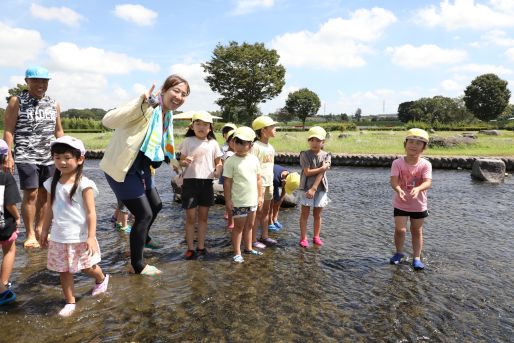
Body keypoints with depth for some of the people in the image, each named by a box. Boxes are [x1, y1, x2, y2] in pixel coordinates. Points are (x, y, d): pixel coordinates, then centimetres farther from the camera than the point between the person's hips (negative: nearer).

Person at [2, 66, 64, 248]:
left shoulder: (54, 104, 10)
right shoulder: (16, 102, -2)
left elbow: (58, 130, 17)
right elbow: (8, 130, -4)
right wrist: (8, 156, -12)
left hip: (49, 157, 4)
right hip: (26, 157, -4)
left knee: (44, 194, 8)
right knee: (30, 194, -5)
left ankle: (39, 229, 21)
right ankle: (30, 234, 7)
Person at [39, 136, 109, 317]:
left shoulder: (84, 184, -15)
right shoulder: (52, 183, 1)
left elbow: (91, 212, -15)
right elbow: (49, 210, 11)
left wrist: (91, 236, -19)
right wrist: (44, 231, 14)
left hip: (80, 237, -4)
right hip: (59, 238, 5)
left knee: (87, 268, 10)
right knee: (64, 271, 12)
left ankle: (102, 279, 42)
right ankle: (70, 302, 27)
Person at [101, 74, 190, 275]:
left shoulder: (167, 115, 7)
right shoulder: (147, 107, -22)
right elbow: (108, 121, -33)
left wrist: (173, 161, 18)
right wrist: (141, 104, -42)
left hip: (141, 167, 10)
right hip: (122, 168, -10)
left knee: (156, 205, 22)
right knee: (144, 214, -4)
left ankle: (143, 238, 51)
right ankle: (137, 265, 15)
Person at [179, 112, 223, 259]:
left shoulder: (213, 143, 4)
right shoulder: (188, 141, 1)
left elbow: (218, 161, 10)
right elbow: (181, 160, 5)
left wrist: (218, 170, -11)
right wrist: (185, 162, -18)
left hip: (207, 182, 2)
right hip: (190, 181, -2)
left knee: (203, 216, 11)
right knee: (190, 217, 2)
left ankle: (201, 246, 22)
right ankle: (190, 248, 13)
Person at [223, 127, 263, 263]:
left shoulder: (254, 159, 3)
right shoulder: (231, 161, -12)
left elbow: (258, 179, 10)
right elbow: (227, 182, -11)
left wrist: (260, 195, 9)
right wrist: (228, 200, -12)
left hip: (252, 200, 5)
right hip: (238, 201, -5)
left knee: (249, 225, 18)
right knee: (239, 226, 4)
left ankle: (248, 248, 33)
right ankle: (237, 253, 14)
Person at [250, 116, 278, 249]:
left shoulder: (271, 147, 12)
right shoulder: (256, 146, -14)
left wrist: (271, 182, 18)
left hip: (268, 183, 8)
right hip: (258, 183, -8)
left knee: (266, 210, 15)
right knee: (258, 211, -3)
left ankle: (264, 236, 27)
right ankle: (253, 240, 6)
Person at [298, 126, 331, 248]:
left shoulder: (326, 156, 0)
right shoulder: (305, 154, -5)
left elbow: (321, 174, -10)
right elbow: (307, 172, -14)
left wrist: (314, 188, -18)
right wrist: (322, 168, -16)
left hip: (321, 188, 2)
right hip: (307, 188, -2)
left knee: (317, 214, 12)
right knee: (305, 214, 3)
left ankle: (316, 237, 25)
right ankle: (303, 238, 10)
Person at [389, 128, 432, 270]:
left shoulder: (425, 164, -12)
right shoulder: (398, 163, -13)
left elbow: (428, 182, -25)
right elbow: (393, 181, -24)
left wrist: (417, 189, -46)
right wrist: (398, 190, -46)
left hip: (419, 205, 1)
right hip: (400, 204, -1)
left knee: (417, 231, 13)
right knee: (400, 229, -6)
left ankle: (417, 258, 28)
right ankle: (399, 253, 21)